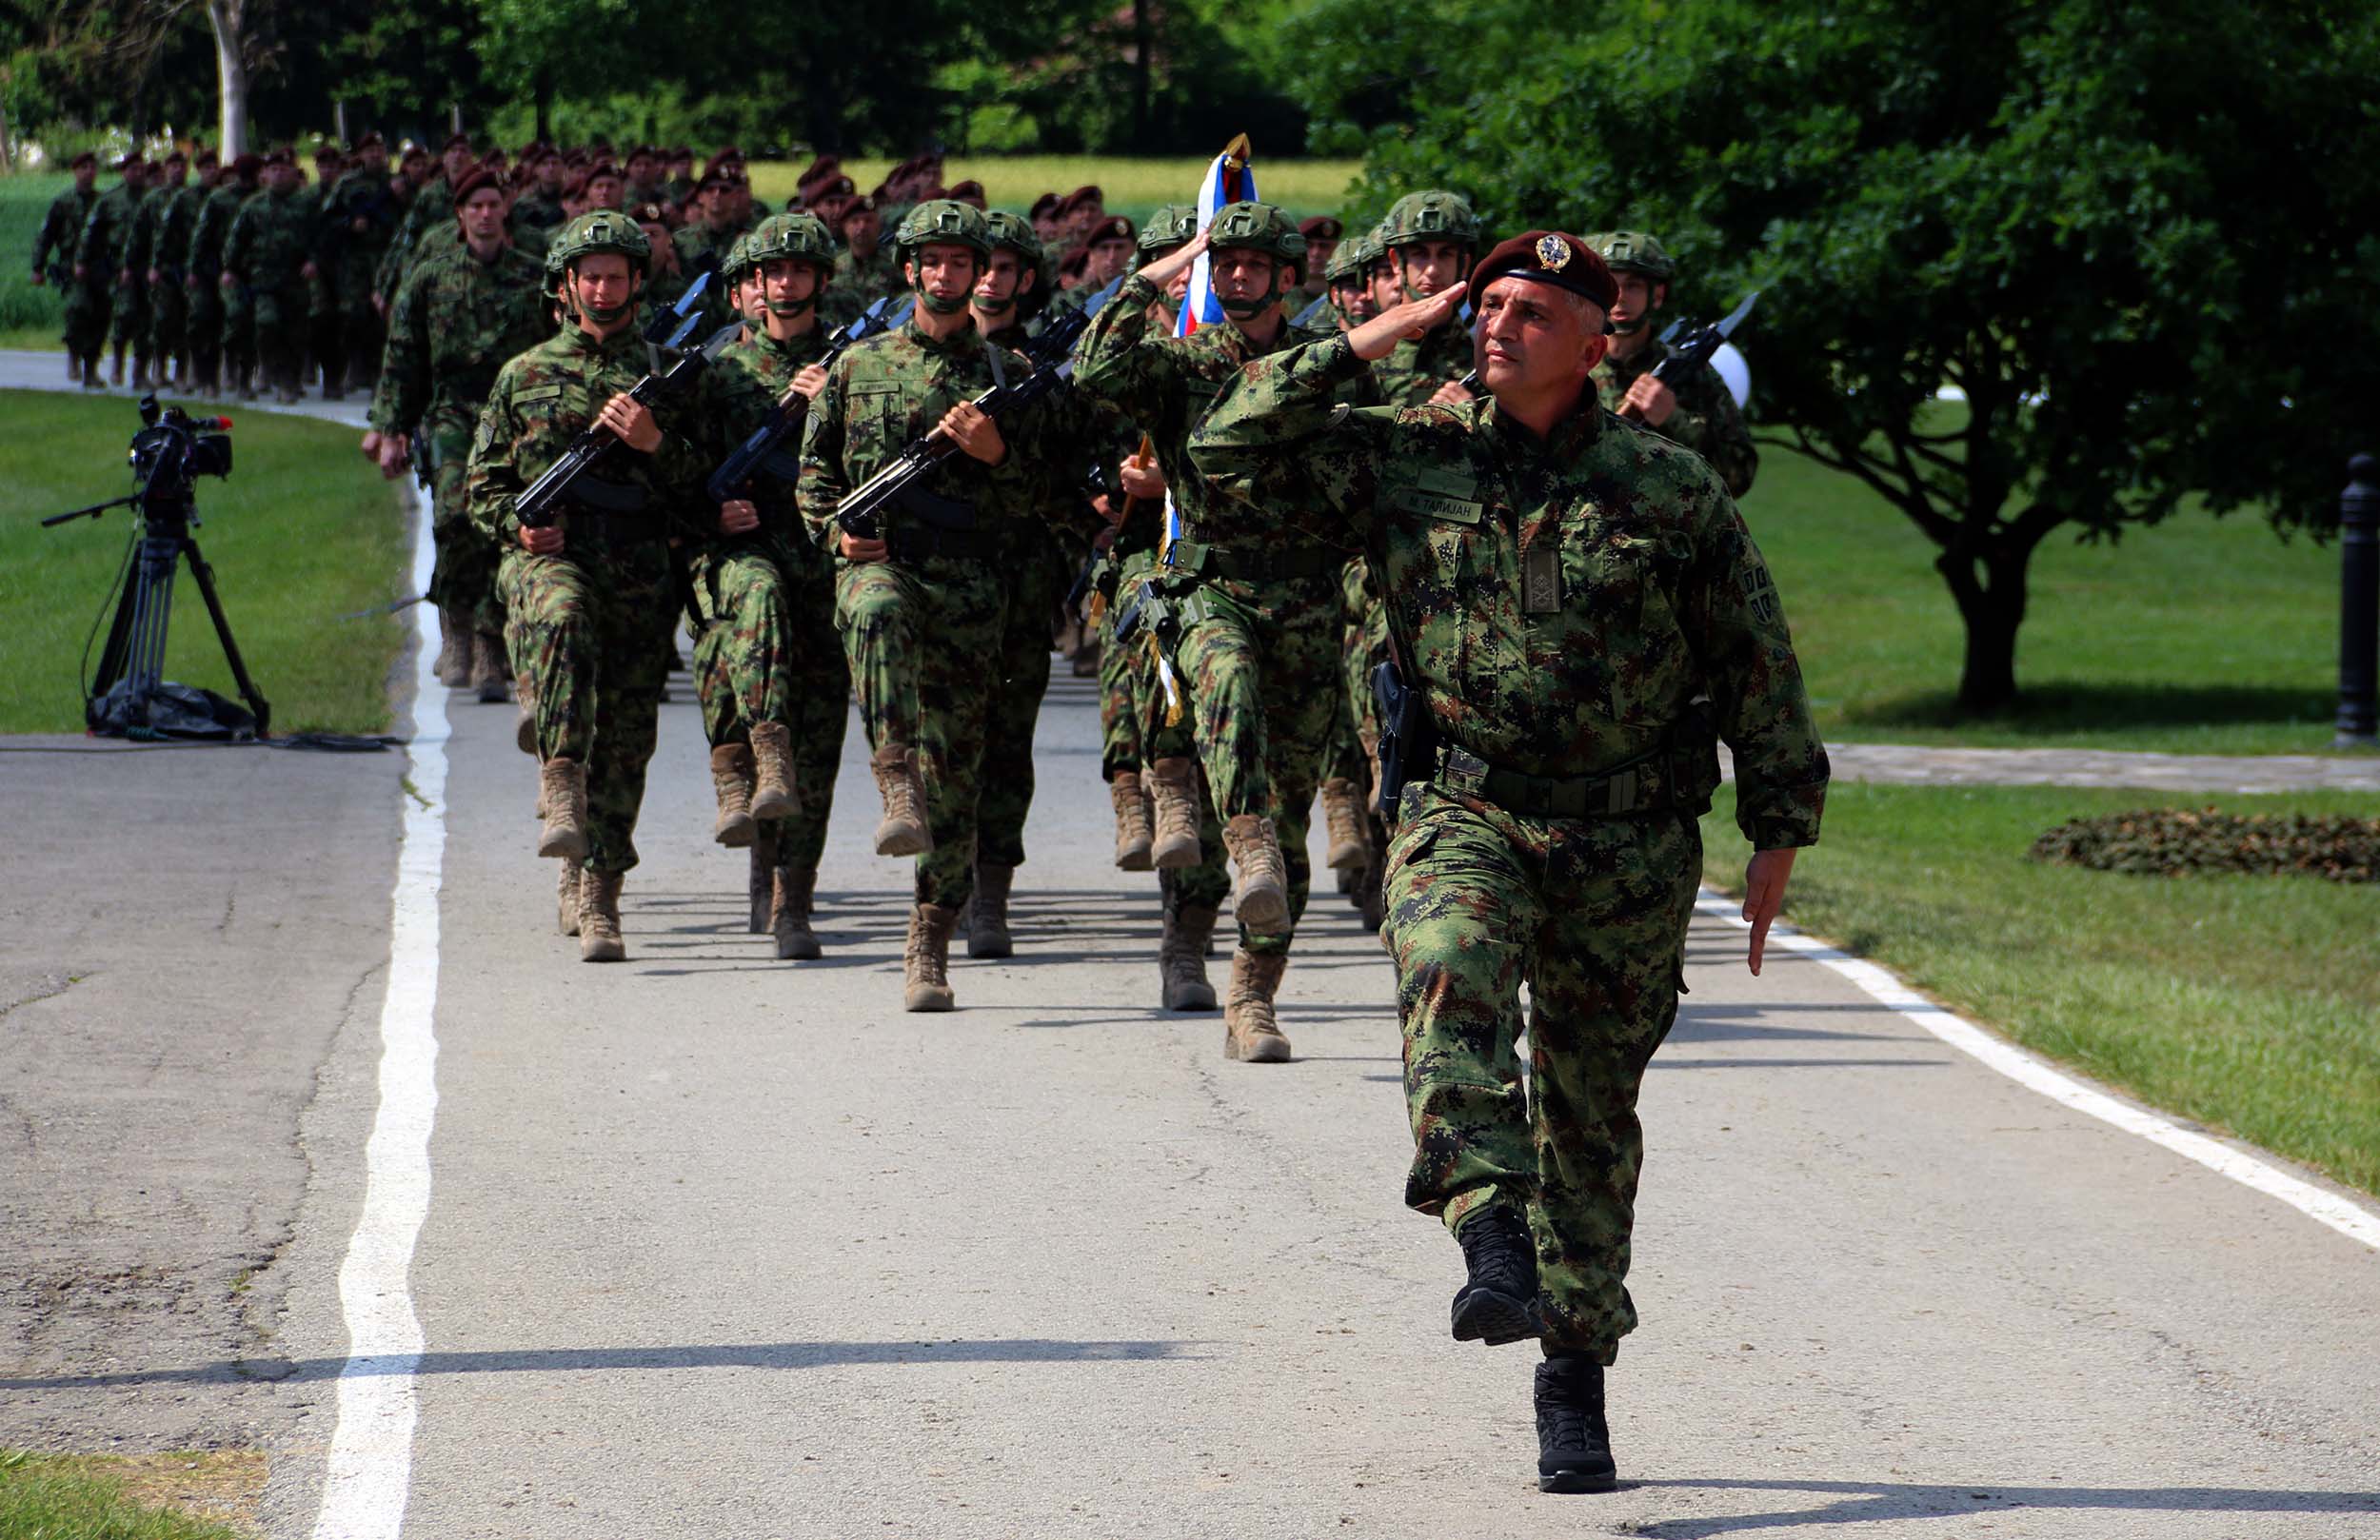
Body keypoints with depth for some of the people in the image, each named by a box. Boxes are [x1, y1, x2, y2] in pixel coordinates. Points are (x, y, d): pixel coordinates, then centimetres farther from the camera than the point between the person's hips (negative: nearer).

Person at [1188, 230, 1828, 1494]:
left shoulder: (1670, 489, 0)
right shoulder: (1405, 460, 2)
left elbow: (1755, 658, 7)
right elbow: (1232, 451, -2)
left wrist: (1779, 831, 6)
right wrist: (1362, 347, -5)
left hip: (1629, 844, 0)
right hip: (1464, 812, 0)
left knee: (1592, 1110, 8)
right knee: (1449, 984, -33)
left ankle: (1574, 1377, 20)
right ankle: (1497, 1252, -43)